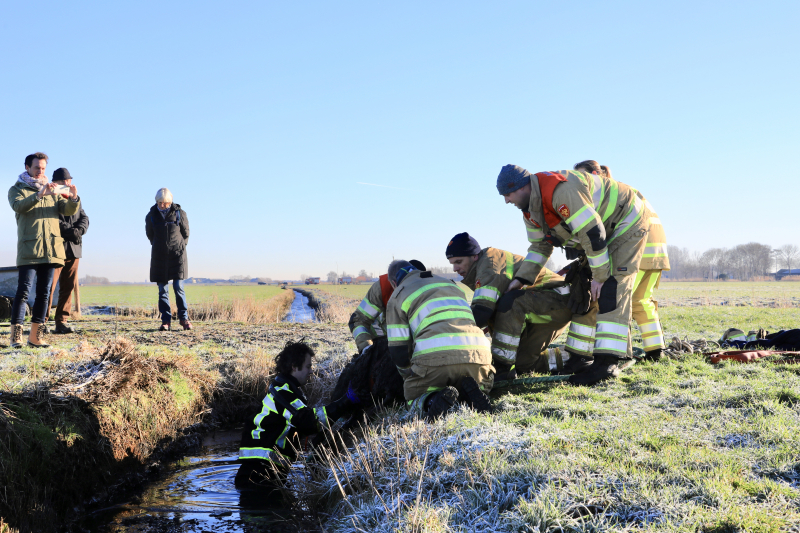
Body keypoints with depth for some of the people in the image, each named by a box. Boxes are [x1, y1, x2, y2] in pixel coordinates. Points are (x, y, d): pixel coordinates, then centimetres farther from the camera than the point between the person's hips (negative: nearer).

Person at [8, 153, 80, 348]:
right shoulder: (17, 189, 9)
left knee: (44, 292, 4)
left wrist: (73, 199, -15)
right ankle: (16, 334, -9)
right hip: (28, 249, -4)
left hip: (51, 249, 4)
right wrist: (39, 195, -29)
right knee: (23, 290, -11)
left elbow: (68, 210, 8)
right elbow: (18, 206, -14)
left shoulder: (51, 190, 21)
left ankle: (35, 335, 8)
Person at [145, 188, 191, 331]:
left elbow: (186, 233, 9)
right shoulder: (151, 216, 1)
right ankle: (165, 320, 5)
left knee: (178, 287, -7)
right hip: (159, 256, 2)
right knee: (162, 289, 1)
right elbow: (150, 235, 16)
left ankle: (184, 318, 2)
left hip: (177, 254, -2)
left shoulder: (180, 213, -4)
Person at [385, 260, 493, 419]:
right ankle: (471, 391, -5)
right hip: (477, 354, 4)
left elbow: (398, 351, 11)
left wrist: (410, 377, 32)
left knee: (414, 399, 21)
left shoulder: (397, 298, 18)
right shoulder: (451, 284, 34)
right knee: (482, 386, 34)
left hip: (434, 357, -4)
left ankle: (434, 401, -16)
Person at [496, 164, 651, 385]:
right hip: (605, 230, 10)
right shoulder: (531, 210, -2)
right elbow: (540, 247, 9)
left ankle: (608, 363, -27)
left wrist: (600, 276, -24)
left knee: (612, 289, -20)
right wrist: (520, 278, -2)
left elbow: (593, 233, -32)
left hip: (628, 222, -10)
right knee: (584, 291, 6)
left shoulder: (561, 191, -34)